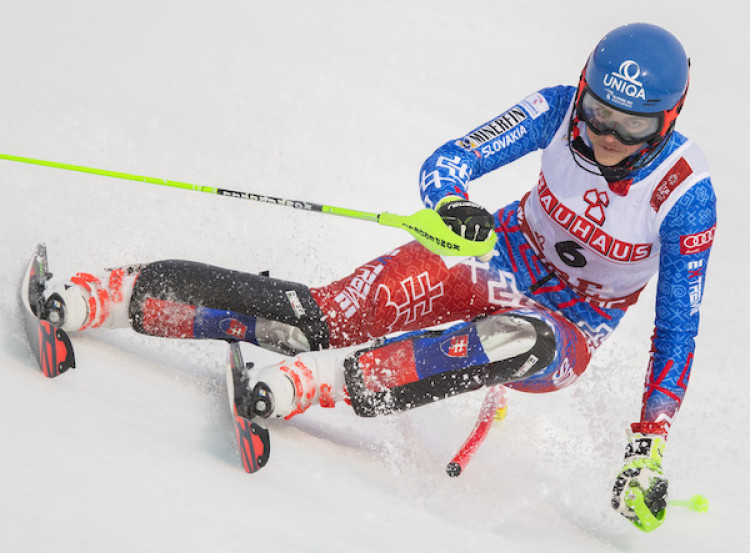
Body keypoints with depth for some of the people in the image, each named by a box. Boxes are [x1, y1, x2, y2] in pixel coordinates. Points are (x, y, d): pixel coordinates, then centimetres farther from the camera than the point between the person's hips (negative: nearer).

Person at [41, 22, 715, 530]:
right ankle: (113, 294, -21)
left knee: (527, 344, -42)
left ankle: (315, 383, -49)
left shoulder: (685, 195, -22)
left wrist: (648, 450, -22)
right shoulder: (559, 110, -16)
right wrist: (451, 202, -44)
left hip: (564, 333, -2)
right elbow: (446, 160, -19)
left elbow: (677, 328, -16)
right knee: (322, 318, -21)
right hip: (500, 259, 2)